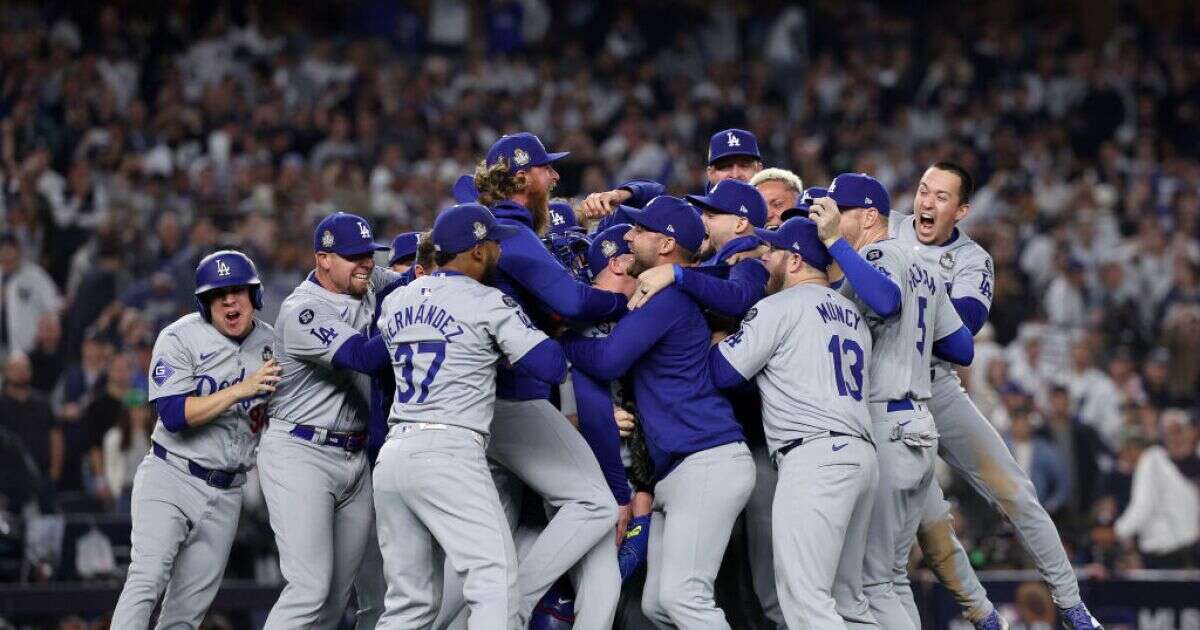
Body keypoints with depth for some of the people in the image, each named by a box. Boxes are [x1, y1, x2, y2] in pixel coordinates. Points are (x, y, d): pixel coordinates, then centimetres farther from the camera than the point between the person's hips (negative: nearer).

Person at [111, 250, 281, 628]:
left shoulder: (271, 343, 6)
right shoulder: (180, 338, -8)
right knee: (148, 578, -22)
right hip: (171, 480, -4)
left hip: (226, 495, 4)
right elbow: (174, 415, -19)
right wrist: (241, 389, -24)